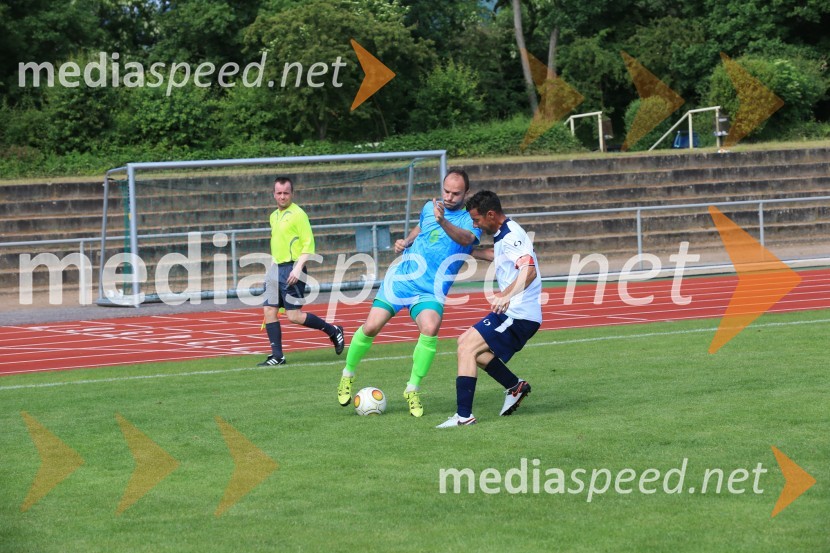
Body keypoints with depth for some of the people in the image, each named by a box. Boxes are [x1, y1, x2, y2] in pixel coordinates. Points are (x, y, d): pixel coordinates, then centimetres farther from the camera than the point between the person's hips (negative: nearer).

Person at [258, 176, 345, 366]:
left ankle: (333, 331, 9)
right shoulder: (274, 216, 16)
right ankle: (277, 356, 4)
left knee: (294, 315, -10)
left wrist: (298, 268, -20)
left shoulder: (298, 214, -9)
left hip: (292, 269, -8)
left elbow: (309, 245, -12)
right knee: (269, 311, 0)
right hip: (276, 269, 8)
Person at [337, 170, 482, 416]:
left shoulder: (471, 220, -6)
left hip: (431, 291, -3)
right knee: (371, 326, -8)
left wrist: (443, 222, -48)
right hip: (401, 278, 3)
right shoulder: (430, 207, 8)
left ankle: (413, 389, -11)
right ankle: (348, 375, 17)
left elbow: (465, 239, -30)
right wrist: (405, 242, 8)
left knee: (430, 329, -29)